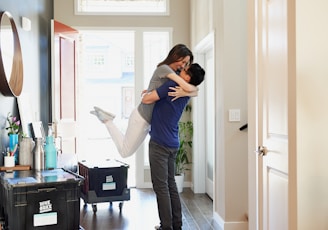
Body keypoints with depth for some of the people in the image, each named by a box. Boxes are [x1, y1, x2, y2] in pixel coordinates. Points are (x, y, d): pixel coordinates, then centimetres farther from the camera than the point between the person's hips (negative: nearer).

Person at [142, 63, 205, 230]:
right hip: (173, 144, 8)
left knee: (161, 186, -3)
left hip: (159, 143, -8)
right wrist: (153, 92, 18)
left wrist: (148, 94, 5)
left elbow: (146, 100, -15)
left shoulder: (172, 85, -16)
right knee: (171, 184, 14)